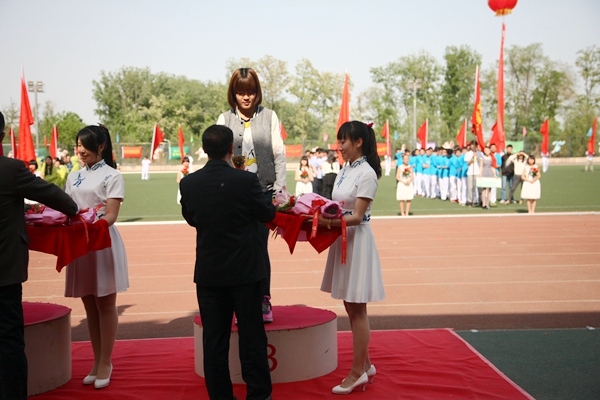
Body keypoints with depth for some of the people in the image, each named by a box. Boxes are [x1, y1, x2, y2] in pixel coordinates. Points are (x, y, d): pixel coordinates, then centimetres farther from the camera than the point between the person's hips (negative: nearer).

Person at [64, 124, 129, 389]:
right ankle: (97, 362, 19)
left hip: (103, 243, -5)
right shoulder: (74, 177, 14)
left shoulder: (112, 176, -3)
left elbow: (111, 215, -11)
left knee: (105, 305, 3)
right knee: (90, 306, 10)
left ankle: (105, 364, 10)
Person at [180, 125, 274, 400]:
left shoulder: (188, 184, -6)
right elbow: (268, 214, -3)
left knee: (214, 339, 10)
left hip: (208, 273, 3)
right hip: (245, 271, -3)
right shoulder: (246, 181, -16)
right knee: (251, 336, 7)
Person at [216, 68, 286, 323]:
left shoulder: (269, 117, 6)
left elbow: (279, 154, 6)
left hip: (263, 189, -1)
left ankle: (264, 300, 9)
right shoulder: (225, 119, 7)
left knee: (260, 247, -4)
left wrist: (280, 188, -2)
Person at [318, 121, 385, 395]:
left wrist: (329, 223, -31)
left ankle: (358, 372, 6)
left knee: (357, 309, -2)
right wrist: (322, 217, -3)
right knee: (351, 308, 13)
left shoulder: (367, 173, -13)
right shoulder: (344, 171, 12)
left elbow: (357, 217, -18)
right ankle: (365, 364, 23)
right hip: (341, 239, 8)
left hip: (357, 241, -8)